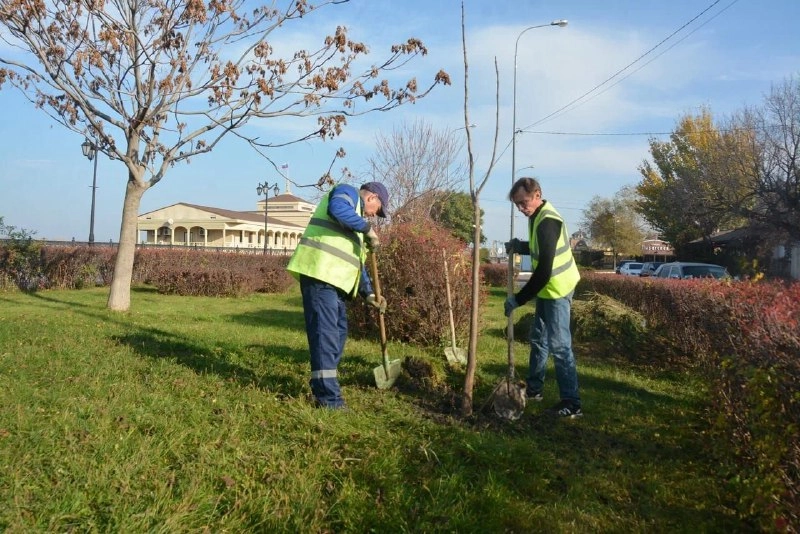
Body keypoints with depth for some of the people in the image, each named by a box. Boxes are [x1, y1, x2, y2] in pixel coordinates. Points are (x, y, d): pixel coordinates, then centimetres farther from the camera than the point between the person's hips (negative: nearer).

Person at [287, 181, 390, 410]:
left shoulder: (356, 220, 30)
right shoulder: (348, 192, 4)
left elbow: (356, 260, 28)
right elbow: (337, 209, -23)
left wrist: (368, 293, 19)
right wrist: (368, 228, -15)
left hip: (334, 279, 10)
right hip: (320, 272, -10)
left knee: (338, 332, 14)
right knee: (325, 333, -12)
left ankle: (323, 386, 24)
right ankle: (328, 397, -11)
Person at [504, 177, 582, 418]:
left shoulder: (547, 222, -25)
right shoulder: (538, 216, 5)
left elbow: (544, 271, -29)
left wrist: (518, 299, -24)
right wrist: (520, 246, 2)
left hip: (557, 290, -10)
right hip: (547, 288, 10)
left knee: (559, 345, -9)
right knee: (539, 339, 19)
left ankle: (572, 403, -4)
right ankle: (534, 388, 33)